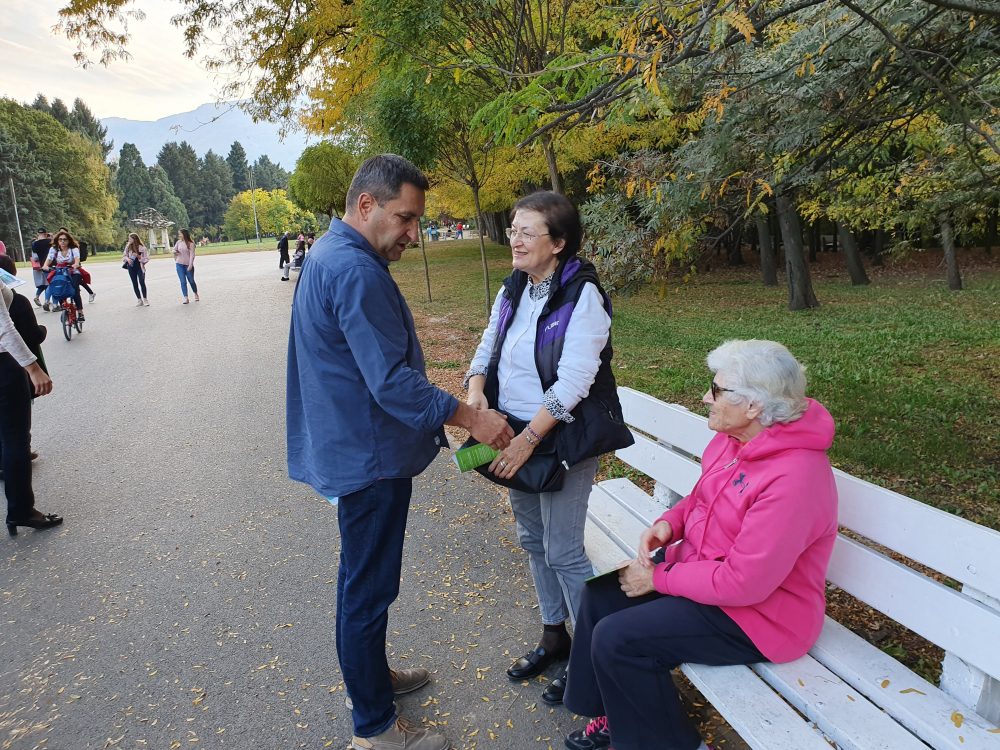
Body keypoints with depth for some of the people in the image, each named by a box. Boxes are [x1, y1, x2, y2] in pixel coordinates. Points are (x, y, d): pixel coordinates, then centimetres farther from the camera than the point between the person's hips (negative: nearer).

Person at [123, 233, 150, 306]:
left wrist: (138, 256, -18)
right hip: (131, 268, 4)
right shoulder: (128, 247, 4)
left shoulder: (142, 248, -6)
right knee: (135, 284, 5)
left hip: (140, 267, -4)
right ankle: (139, 300, 12)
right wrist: (127, 259, -9)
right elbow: (124, 256, 12)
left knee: (142, 283, -13)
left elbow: (146, 259, -4)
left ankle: (145, 299, -1)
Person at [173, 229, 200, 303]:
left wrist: (190, 266, -18)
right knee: (183, 282, -3)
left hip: (188, 265, -3)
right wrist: (175, 252, -6)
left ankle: (196, 295, 33)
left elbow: (192, 255, -11)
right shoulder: (179, 242, 6)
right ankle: (186, 299, -6)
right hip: (179, 264, 3)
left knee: (191, 281, 9)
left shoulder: (191, 244, -7)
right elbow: (174, 250, 19)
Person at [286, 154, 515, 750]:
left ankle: (373, 675, 44)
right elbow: (392, 381, -28)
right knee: (368, 587, 4)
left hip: (354, 449, 11)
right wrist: (470, 418, -22)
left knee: (365, 581, 24)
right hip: (370, 458, -11)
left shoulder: (331, 254, 12)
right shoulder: (355, 271, -23)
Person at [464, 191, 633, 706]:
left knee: (563, 550, 0)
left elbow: (573, 381, -22)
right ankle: (554, 637, 37)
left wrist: (527, 440, -24)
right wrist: (476, 390, -11)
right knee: (532, 540, 17)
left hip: (562, 437, -7)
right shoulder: (513, 290, 7)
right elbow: (488, 347, 10)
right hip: (516, 434, 8)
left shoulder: (582, 296, -16)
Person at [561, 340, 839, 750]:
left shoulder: (794, 477, -31)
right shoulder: (732, 438, -3)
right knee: (602, 593, 4)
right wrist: (667, 524, -5)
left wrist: (658, 579, -18)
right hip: (700, 564, 9)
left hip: (759, 612, -9)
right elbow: (701, 498, 15)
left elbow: (743, 582, -29)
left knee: (615, 639, -17)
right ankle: (615, 715, 22)